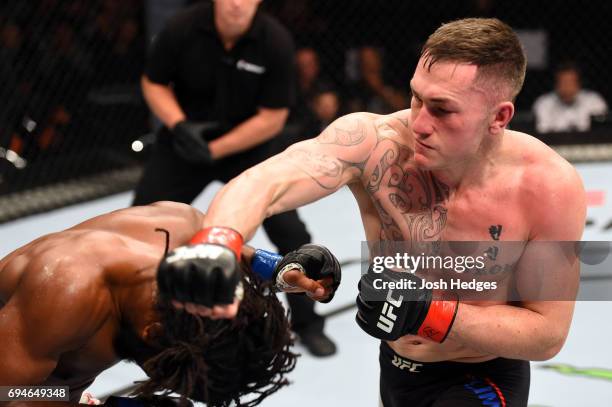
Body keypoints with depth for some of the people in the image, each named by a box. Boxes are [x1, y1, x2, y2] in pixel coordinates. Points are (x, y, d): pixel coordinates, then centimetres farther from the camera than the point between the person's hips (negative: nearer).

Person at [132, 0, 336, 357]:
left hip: (248, 148, -1)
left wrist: (216, 149, -22)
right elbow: (154, 83, -5)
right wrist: (179, 124, -23)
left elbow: (273, 118, -18)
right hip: (185, 143, 1)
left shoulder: (276, 41, -23)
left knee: (289, 230, -11)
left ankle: (306, 322, 11)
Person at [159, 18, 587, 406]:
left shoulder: (550, 186, -25)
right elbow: (264, 183, -42)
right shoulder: (373, 142, -25)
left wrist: (429, 313, -32)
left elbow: (548, 334, -18)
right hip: (395, 370, 3)